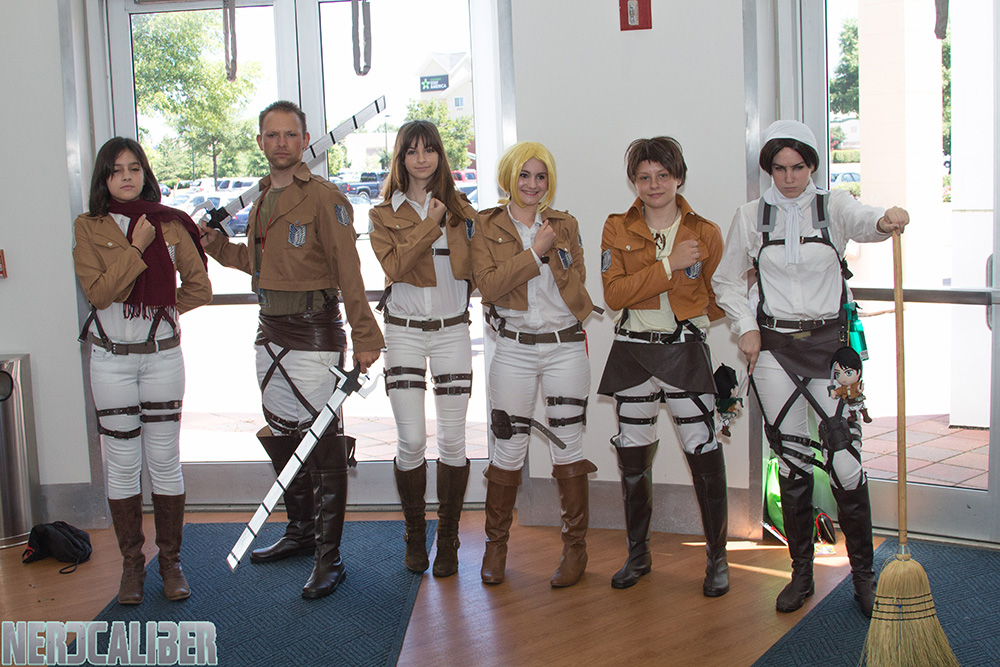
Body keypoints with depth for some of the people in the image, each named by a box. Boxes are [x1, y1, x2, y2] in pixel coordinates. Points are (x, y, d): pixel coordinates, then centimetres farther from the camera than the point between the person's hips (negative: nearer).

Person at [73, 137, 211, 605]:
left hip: (162, 354, 1)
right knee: (123, 464, 4)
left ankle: (170, 560, 16)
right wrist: (136, 248, -13)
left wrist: (159, 311, 1)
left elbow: (199, 289, 7)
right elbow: (97, 292, -11)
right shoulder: (89, 228, 1)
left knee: (165, 461, 4)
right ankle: (132, 563, 16)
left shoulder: (171, 225, 4)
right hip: (111, 358, 0)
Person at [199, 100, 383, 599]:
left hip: (314, 333, -8)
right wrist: (215, 244, 13)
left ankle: (329, 556, 2)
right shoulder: (263, 198, 15)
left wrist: (365, 336, -20)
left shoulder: (324, 198, -10)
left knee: (323, 443, -5)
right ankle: (301, 529, 34)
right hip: (270, 331, 8)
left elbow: (348, 271, -15)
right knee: (281, 436, 17)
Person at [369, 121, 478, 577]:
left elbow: (474, 266, 4)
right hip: (404, 331, -1)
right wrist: (430, 225, -15)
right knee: (411, 440, -4)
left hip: (452, 330, 1)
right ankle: (415, 537, 14)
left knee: (452, 439, 1)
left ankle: (447, 539, 13)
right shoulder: (385, 214, 5)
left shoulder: (460, 209, 7)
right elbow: (395, 266, -12)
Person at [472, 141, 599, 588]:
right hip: (515, 347, -1)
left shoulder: (565, 225, 9)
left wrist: (553, 253, -12)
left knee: (567, 447, 4)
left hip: (566, 346, 1)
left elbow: (576, 287, 0)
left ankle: (575, 547, 15)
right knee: (508, 450, 3)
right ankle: (496, 543, 20)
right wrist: (535, 252, -15)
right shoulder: (487, 227, 3)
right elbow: (488, 285, -13)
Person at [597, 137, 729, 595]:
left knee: (704, 455, -5)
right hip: (632, 350, 2)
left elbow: (715, 302, 7)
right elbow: (614, 293, -10)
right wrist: (669, 267, -16)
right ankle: (638, 554, 26)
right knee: (633, 457, 10)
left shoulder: (705, 233, 3)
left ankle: (717, 558, 10)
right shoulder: (617, 229, 4)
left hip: (685, 351, -2)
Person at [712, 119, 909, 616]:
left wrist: (887, 220, -45)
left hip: (830, 342, -1)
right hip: (774, 347, 1)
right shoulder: (751, 217, 6)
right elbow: (727, 280, 15)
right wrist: (746, 327, 1)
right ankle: (801, 571, 18)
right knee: (791, 462, 6)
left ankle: (863, 573, 10)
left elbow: (863, 222, -22)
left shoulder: (833, 207, 1)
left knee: (845, 456, -5)